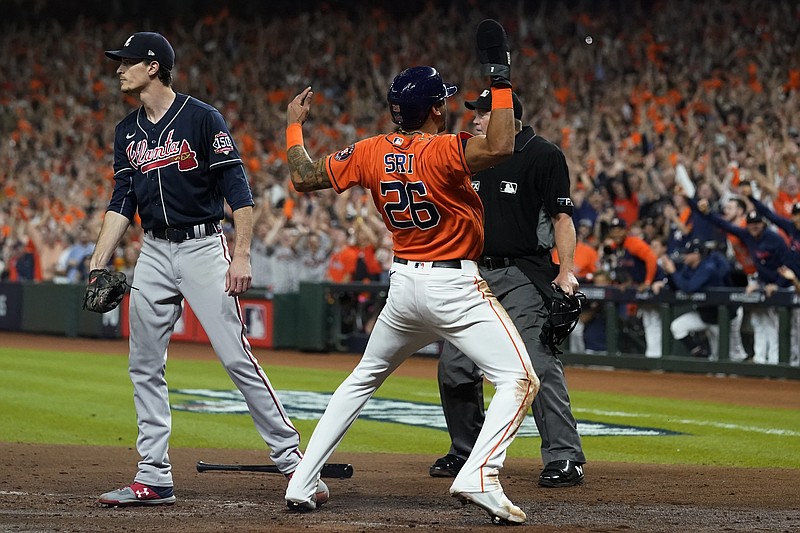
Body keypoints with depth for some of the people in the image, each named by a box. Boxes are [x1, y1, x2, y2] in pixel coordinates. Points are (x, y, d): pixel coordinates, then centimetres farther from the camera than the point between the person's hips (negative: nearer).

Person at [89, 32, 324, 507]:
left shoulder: (202, 118, -9)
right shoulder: (128, 132, 11)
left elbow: (238, 190, -11)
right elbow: (122, 202, 13)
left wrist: (242, 256, -19)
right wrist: (98, 265, 5)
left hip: (202, 248, -6)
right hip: (154, 254, 6)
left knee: (236, 357, -11)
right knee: (145, 366, 4)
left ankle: (290, 456, -3)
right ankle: (154, 479, 9)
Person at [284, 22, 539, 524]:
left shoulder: (371, 152, 2)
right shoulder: (443, 151, -16)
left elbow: (305, 177, 11)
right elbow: (500, 147, -34)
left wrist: (294, 126, 26)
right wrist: (502, 82, -25)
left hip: (403, 286, 6)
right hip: (456, 285, -6)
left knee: (363, 379, 24)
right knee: (518, 379, -9)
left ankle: (302, 483, 19)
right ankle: (480, 476, -30)